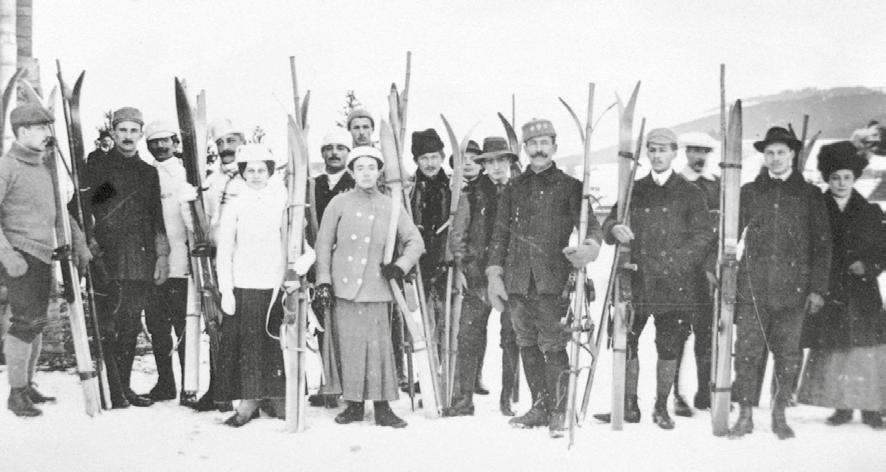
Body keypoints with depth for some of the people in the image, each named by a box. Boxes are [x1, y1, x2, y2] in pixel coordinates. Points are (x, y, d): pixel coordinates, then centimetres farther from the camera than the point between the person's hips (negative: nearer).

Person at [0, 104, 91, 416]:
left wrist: (79, 244, 17)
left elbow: (59, 211, 24)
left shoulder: (46, 166, 15)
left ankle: (28, 385, 23)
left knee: (37, 323, 12)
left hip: (44, 255, 8)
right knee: (26, 321, -9)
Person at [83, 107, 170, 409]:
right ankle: (111, 391, -1)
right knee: (108, 327, -6)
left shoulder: (148, 172, 16)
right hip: (107, 260, -4)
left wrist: (162, 255, 11)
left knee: (131, 327, 7)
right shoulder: (97, 167, 5)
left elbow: (157, 218, 17)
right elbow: (81, 210, 3)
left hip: (142, 262, 4)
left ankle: (124, 387, 16)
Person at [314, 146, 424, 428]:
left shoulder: (391, 206, 8)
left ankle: (382, 407, 4)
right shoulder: (339, 204, 5)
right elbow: (324, 243, 7)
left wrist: (401, 265, -3)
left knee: (379, 346, -3)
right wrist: (323, 279, 0)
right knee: (350, 346, 2)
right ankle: (353, 404, 12)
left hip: (376, 288, 0)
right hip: (344, 287, 0)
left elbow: (415, 241, 12)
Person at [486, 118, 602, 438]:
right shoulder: (513, 190, 16)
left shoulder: (569, 187, 6)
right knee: (528, 346, 9)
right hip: (517, 281, 4)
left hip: (553, 280, -4)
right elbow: (500, 235, 17)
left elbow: (590, 224, -1)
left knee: (553, 346, -6)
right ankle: (539, 408, 19)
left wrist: (590, 246, -24)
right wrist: (494, 274, 8)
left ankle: (559, 412, 4)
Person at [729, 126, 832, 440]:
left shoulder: (810, 195, 8)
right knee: (747, 352, -3)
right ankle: (745, 415, 6)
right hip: (752, 287, 0)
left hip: (793, 290, 0)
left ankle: (779, 415, 17)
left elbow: (822, 245, 7)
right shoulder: (749, 192, 11)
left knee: (788, 355, 4)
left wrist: (818, 288, 0)